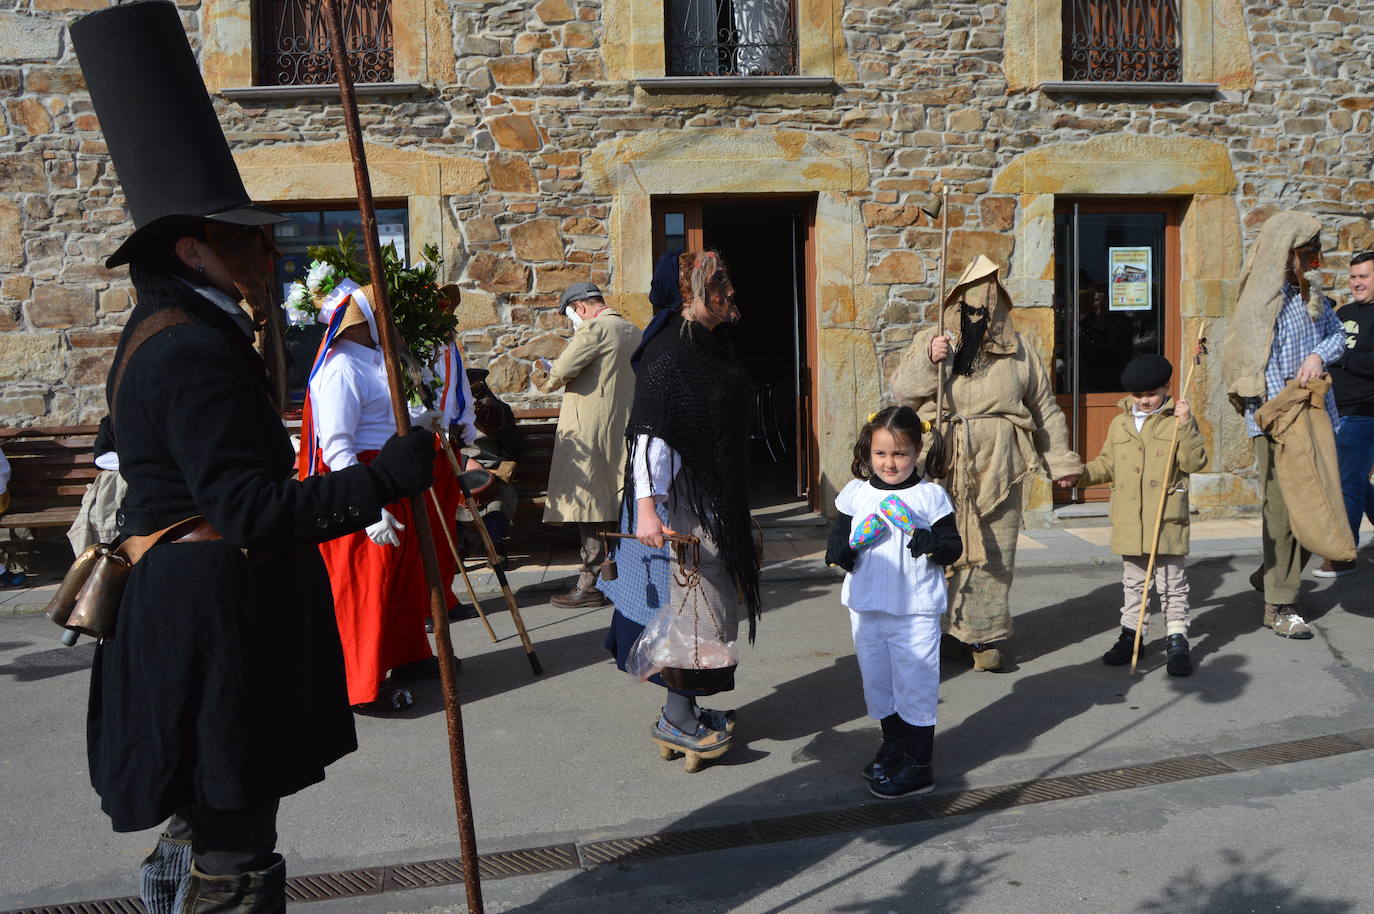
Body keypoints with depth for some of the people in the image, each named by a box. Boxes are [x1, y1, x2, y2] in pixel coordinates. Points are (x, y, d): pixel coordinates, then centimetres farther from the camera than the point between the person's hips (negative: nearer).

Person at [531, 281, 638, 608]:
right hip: (625, 431, 9)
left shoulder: (593, 330, -12)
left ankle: (590, 584, -3)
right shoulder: (633, 332, 15)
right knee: (616, 505, 14)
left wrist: (544, 379, 3)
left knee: (588, 505, -4)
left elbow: (560, 372, -19)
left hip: (590, 431, -9)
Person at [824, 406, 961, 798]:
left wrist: (933, 544, -23)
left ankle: (917, 765, 10)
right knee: (876, 681, 17)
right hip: (866, 608, 4)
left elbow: (954, 545, -2)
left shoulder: (931, 496, -5)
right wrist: (840, 551, -11)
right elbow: (837, 536, 11)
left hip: (916, 611, -4)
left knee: (915, 683, 0)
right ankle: (894, 744, 37)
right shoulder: (855, 493, 2)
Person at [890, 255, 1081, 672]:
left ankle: (986, 636, 12)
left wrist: (1060, 461, 15)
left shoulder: (1018, 350, 12)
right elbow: (901, 392, 0)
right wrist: (928, 360, -17)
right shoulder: (929, 340, 8)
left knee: (993, 551, 3)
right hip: (942, 466, -1)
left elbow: (1045, 409, 16)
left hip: (997, 468, 1)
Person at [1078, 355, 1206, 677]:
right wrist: (1080, 473, 2)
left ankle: (1177, 638, 10)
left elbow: (1196, 462, -11)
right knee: (1133, 582, 16)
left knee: (1172, 583, 2)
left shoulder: (1178, 421, -1)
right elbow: (1107, 464, 18)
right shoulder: (1119, 424, 11)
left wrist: (1186, 425, -20)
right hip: (1128, 521, 4)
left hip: (1167, 519, -4)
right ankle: (1131, 634, 26)